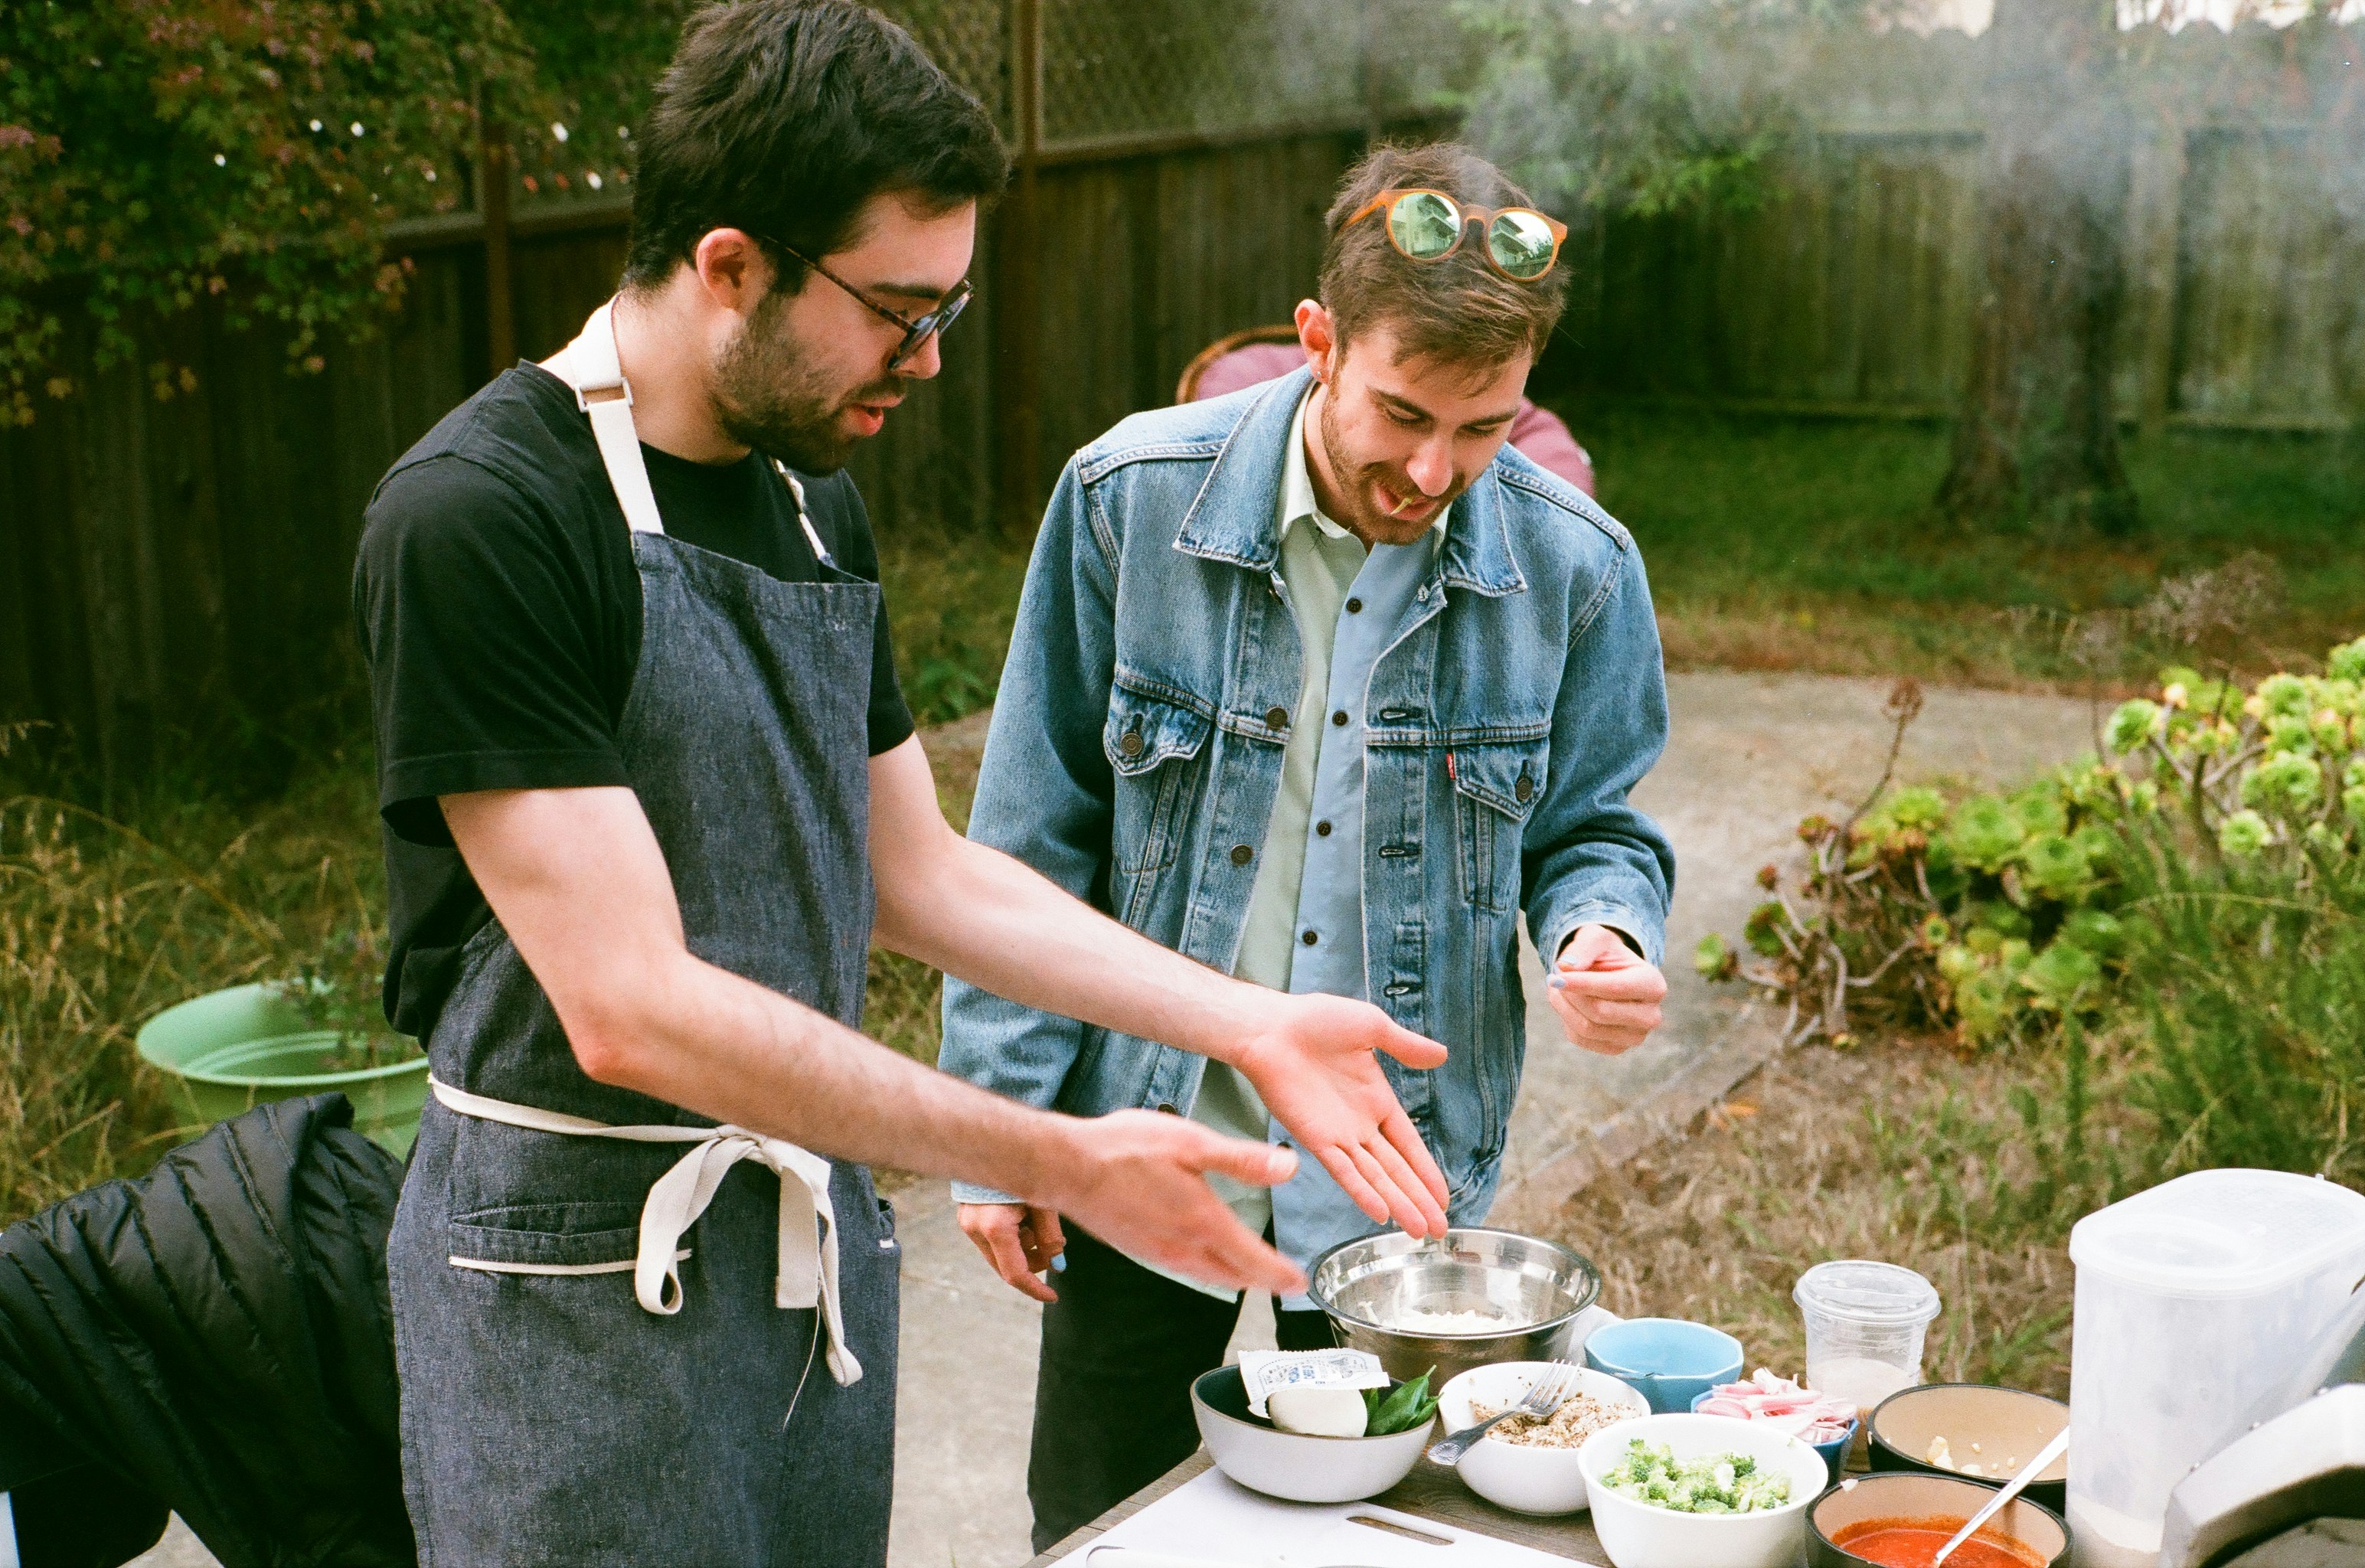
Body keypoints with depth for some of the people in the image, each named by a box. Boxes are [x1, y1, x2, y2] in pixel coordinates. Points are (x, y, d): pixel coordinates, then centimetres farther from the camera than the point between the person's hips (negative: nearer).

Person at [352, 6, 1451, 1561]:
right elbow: (630, 1010, -24)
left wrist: (1251, 1025, 4)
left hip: (825, 1239, 7)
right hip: (586, 1270, -6)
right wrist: (1055, 1161, -22)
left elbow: (917, 872, 12)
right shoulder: (477, 518, -20)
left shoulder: (818, 503, 7)